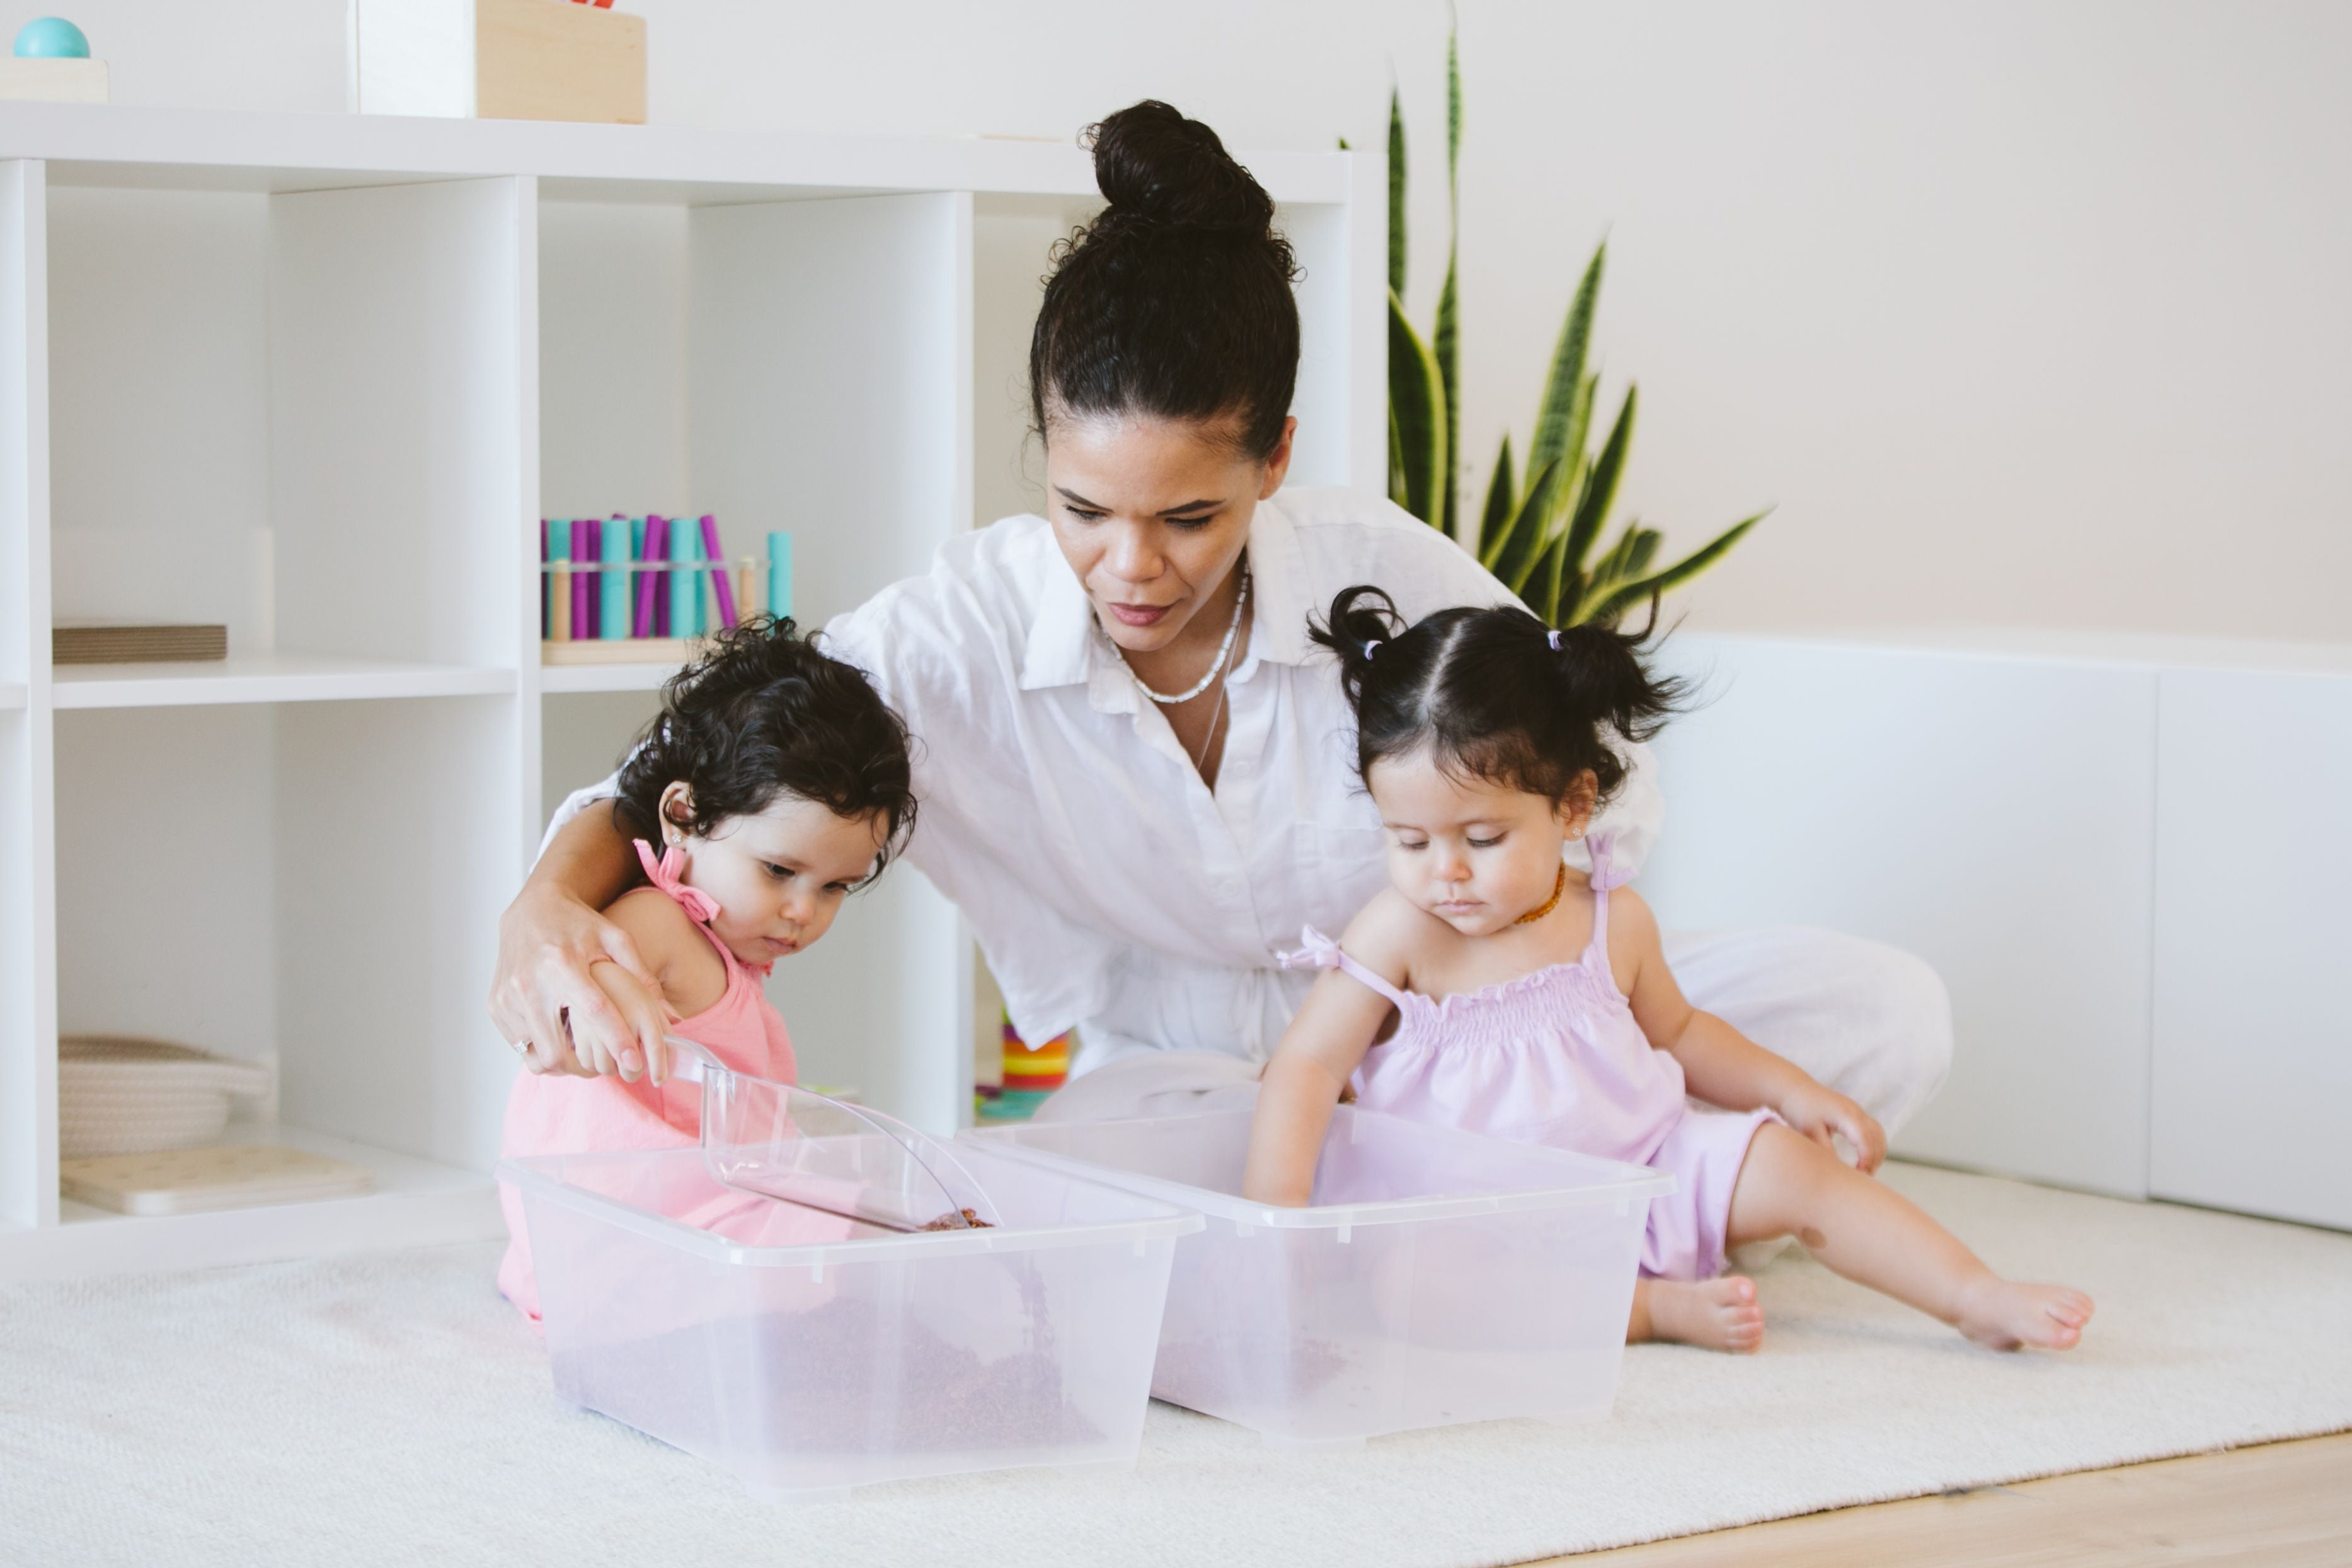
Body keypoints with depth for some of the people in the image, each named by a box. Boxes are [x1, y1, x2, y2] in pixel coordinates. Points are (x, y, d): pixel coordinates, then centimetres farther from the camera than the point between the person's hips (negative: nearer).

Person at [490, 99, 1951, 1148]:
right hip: (1166, 1091, 0)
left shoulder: (1387, 575, -17)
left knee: (1884, 1011, -17)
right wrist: (546, 913, -39)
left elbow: (1604, 800, -3)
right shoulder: (965, 632, -19)